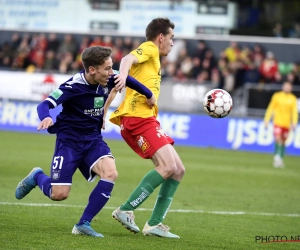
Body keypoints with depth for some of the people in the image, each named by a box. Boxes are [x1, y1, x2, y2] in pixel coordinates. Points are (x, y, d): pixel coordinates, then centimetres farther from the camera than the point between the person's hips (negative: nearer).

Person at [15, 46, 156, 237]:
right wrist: (46, 118, -49)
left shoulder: (108, 80, -7)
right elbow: (45, 104, -27)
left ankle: (84, 224, -14)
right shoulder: (73, 86, -23)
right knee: (59, 194, -8)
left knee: (111, 173, -23)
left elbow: (127, 79, 16)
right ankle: (37, 177, 29)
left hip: (93, 139, 5)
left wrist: (149, 94, 22)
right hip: (69, 140, -5)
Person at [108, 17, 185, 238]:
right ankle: (126, 211, -16)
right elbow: (129, 59, -22)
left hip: (146, 119, 10)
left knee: (178, 170, 5)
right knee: (168, 167, -22)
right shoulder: (149, 49, 0)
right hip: (138, 118, -10)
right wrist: (123, 74, -44)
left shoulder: (153, 59, 28)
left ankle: (154, 223, 5)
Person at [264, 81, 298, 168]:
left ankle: (280, 159, 16)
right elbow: (270, 108, 5)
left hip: (287, 123, 2)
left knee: (283, 142, 8)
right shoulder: (277, 96, 1)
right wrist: (267, 120, 1)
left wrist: (294, 123, -9)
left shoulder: (293, 98, 4)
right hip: (278, 121, -2)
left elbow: (294, 111, 3)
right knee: (278, 139, -17)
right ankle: (277, 157, -13)